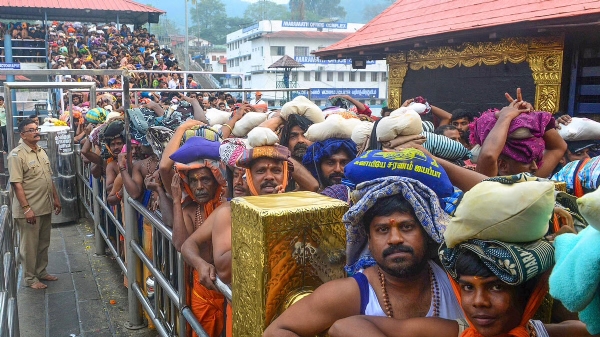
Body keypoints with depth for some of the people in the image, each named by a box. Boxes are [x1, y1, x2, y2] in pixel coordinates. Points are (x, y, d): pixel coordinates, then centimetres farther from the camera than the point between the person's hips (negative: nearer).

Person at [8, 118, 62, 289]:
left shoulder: (41, 151, 10)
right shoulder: (17, 155, -14)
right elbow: (16, 184, -18)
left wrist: (55, 198, 16)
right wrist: (26, 208, -21)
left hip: (45, 207, 8)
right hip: (29, 210, -7)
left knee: (43, 243, 18)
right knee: (30, 245, 6)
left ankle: (41, 272, 33)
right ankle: (30, 278, 19)